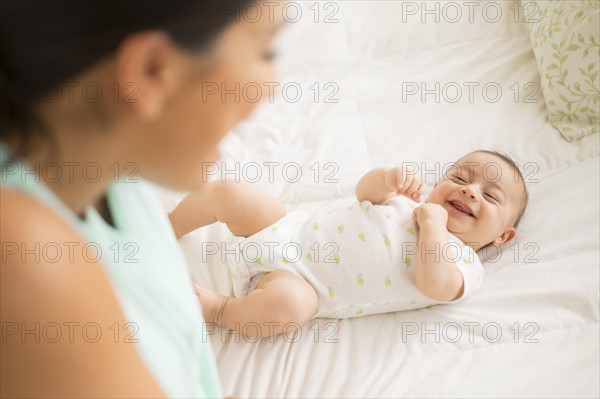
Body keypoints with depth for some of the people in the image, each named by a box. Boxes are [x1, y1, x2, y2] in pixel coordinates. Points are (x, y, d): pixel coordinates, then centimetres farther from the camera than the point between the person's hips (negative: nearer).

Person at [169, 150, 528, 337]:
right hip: (291, 230, 6)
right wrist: (389, 178, -8)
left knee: (287, 304, -41)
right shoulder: (414, 203, 15)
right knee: (224, 191, -1)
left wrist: (434, 223, -18)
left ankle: (218, 308, -15)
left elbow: (435, 286, -23)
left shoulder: (466, 265, -3)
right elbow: (365, 191, 14)